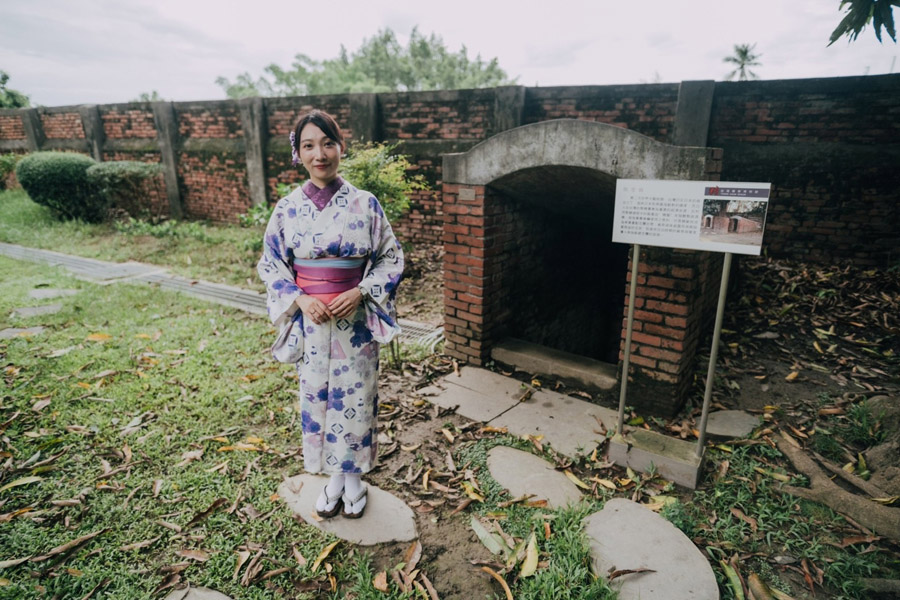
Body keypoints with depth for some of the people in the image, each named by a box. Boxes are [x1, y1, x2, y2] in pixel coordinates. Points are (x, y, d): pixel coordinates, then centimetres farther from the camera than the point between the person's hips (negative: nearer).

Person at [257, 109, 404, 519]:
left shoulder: (365, 204, -4)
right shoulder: (287, 208, -1)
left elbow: (391, 258, -1)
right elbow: (270, 263, 4)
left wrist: (360, 292, -15)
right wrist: (300, 300, -11)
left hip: (355, 319, -1)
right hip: (309, 320, 2)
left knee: (354, 396, 9)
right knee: (317, 395, 12)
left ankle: (354, 477, 32)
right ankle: (334, 476, 34)